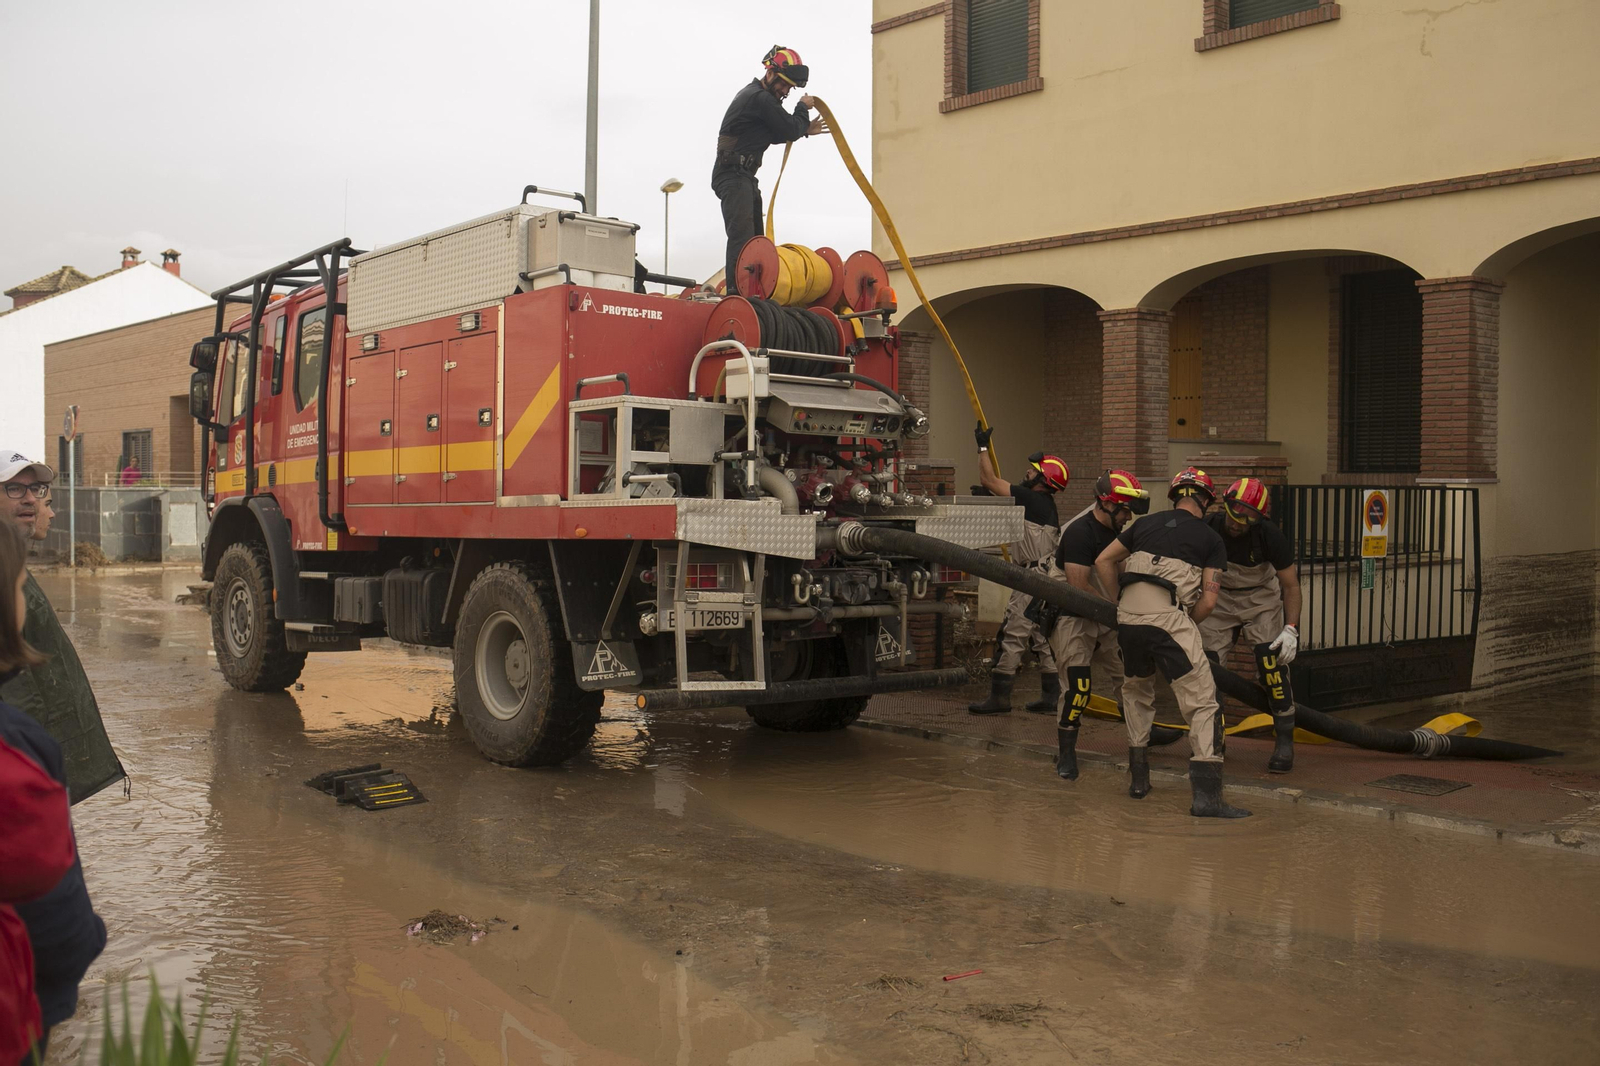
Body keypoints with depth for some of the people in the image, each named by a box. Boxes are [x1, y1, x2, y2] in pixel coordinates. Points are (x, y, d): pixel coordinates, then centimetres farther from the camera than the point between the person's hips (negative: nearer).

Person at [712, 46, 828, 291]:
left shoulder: (751, 94, 21)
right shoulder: (761, 98, -14)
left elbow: (775, 135, 28)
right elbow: (792, 129, -11)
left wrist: (805, 130, 22)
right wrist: (803, 108, 6)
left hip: (743, 177, 11)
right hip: (734, 176, -11)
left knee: (754, 238, 11)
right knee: (742, 236, -21)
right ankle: (736, 293, -29)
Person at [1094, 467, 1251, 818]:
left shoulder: (1145, 524, 19)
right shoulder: (1211, 539, 10)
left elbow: (1102, 562, 21)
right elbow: (1208, 599, 2)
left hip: (1128, 618, 5)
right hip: (1170, 618, -4)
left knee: (1136, 693, 25)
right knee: (1202, 703, -3)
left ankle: (1138, 777, 28)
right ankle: (1206, 794, -12)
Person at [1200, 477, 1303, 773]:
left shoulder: (1270, 536, -25)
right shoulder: (1206, 529, -23)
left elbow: (1291, 585, -14)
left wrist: (1291, 628, -23)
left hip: (1261, 599, -2)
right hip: (1220, 599, 2)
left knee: (1272, 663, -20)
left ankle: (1284, 742, -9)